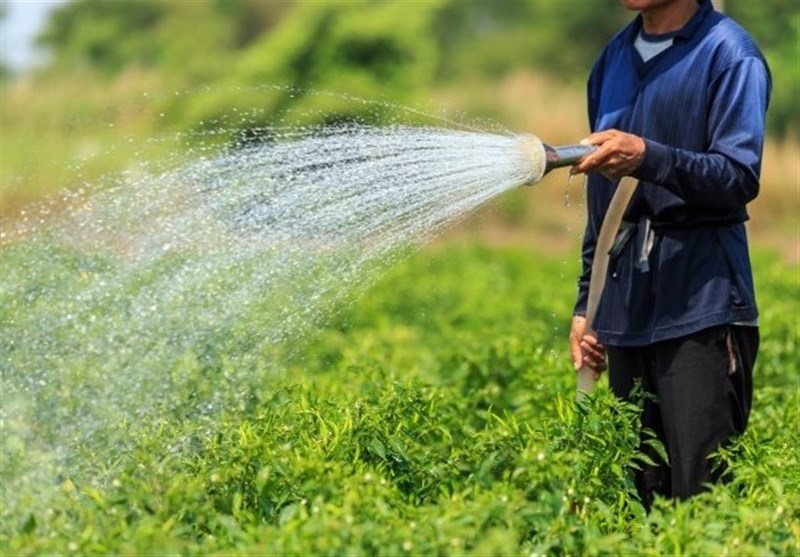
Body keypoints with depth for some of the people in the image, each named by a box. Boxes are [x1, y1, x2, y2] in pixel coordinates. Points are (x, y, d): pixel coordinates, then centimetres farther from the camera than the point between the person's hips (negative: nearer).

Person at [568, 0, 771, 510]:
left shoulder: (729, 55, -4)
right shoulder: (616, 56, 17)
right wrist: (587, 304, 20)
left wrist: (647, 157, -28)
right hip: (627, 309, 6)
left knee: (699, 496, -10)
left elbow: (740, 178, -13)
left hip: (701, 309, -6)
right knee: (636, 496, 6)